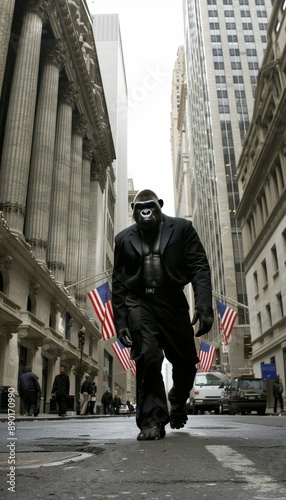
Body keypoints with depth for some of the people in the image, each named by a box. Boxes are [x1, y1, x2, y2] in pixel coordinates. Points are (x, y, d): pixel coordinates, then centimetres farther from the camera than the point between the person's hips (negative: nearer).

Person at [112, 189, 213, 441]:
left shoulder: (182, 228, 2)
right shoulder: (124, 238, 7)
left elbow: (200, 267, -4)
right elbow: (118, 282, 9)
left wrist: (204, 305, -17)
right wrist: (120, 323, 2)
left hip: (172, 303, 0)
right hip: (139, 303, 0)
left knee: (186, 362, 6)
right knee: (147, 356, -19)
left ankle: (178, 404, 37)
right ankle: (153, 420, -5)